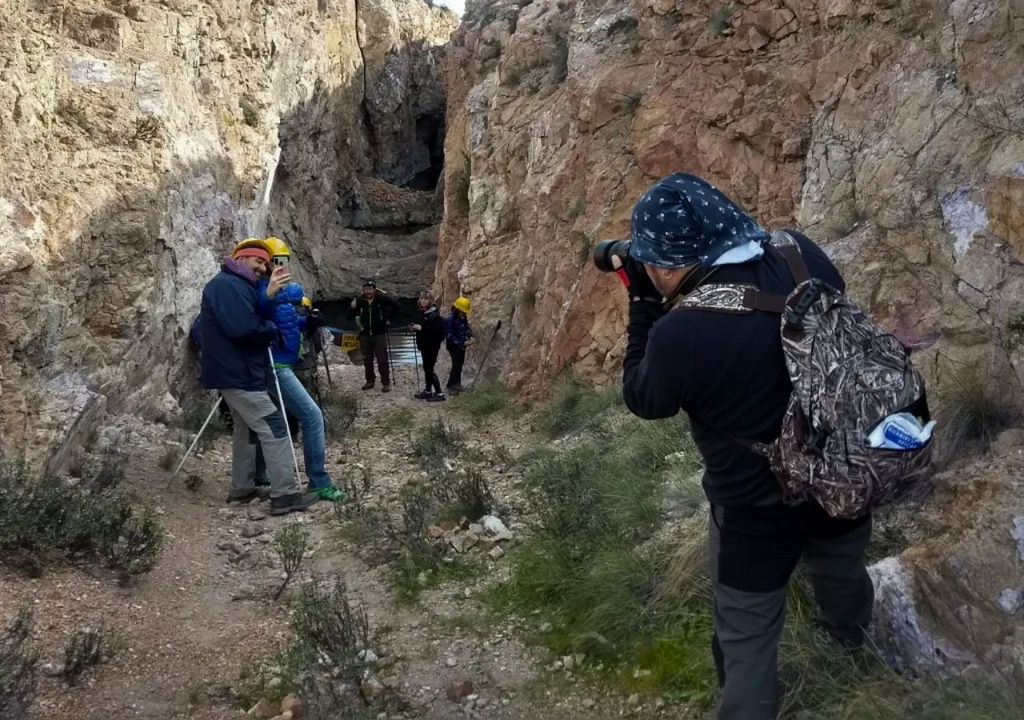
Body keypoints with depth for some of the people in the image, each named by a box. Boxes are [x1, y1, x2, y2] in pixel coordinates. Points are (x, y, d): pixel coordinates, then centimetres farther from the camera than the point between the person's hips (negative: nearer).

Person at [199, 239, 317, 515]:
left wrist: (267, 296, -4)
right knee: (274, 428, -10)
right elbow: (243, 328, -28)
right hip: (238, 373, -11)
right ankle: (284, 494, -10)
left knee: (247, 428, 20)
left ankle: (242, 488, 28)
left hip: (234, 371, 11)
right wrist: (273, 330, -12)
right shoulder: (227, 285, -17)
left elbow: (253, 317, 9)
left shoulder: (236, 285, 18)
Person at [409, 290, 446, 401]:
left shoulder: (434, 314, -16)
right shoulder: (422, 313, 10)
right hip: (424, 345, 9)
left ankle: (439, 393, -1)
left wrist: (421, 328, -25)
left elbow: (436, 329, -26)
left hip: (432, 346, -9)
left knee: (430, 369, -7)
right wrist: (415, 328, 6)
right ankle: (428, 391, 27)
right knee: (426, 368, 16)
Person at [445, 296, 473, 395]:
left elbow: (467, 327, 17)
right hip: (454, 346, -7)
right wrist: (463, 343, -23)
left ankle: (457, 383, 29)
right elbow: (450, 336, -22)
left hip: (462, 346, 7)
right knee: (456, 365, -8)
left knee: (460, 365, 15)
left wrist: (470, 337, -3)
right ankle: (451, 387, 0)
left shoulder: (464, 317, 2)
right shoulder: (451, 319, -21)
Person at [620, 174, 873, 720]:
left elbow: (642, 399, -11)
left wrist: (644, 304, -10)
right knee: (839, 567, 37)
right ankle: (849, 628, 67)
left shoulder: (680, 333, -33)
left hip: (757, 510, -6)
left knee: (747, 638, 17)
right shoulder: (803, 255, -17)